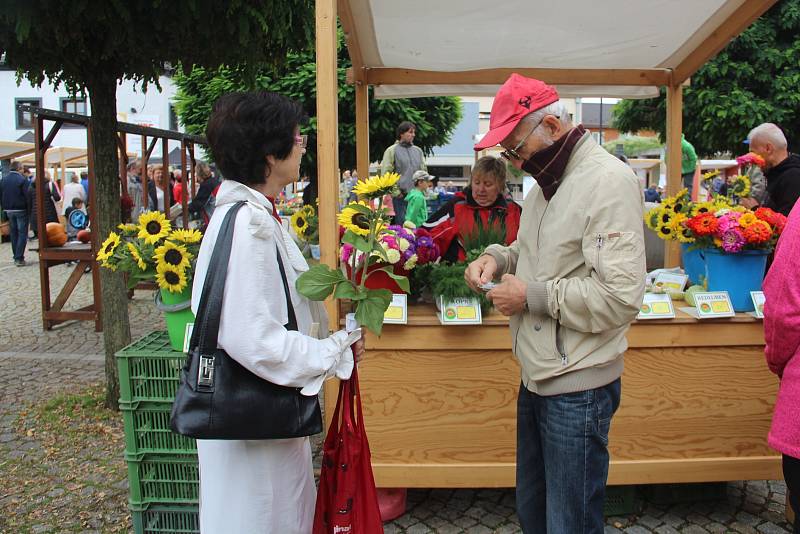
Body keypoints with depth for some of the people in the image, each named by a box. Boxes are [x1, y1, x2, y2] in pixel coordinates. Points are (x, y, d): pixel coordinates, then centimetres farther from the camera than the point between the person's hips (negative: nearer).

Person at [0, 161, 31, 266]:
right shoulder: (22, 179, -14)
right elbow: (27, 195, -15)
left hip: (9, 210, 6)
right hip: (21, 210, -6)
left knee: (13, 234, 14)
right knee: (22, 234, -2)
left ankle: (16, 257, 18)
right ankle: (19, 258, -8)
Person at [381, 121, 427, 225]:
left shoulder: (418, 150, 16)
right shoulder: (392, 150, 0)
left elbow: (424, 171, 21)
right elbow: (385, 173, -4)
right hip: (400, 195, -5)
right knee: (402, 222, -6)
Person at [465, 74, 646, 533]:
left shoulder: (609, 180, -18)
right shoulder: (547, 181, 11)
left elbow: (621, 296, -25)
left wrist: (532, 296, -19)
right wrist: (499, 256, 3)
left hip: (577, 388, -9)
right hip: (538, 376, 9)